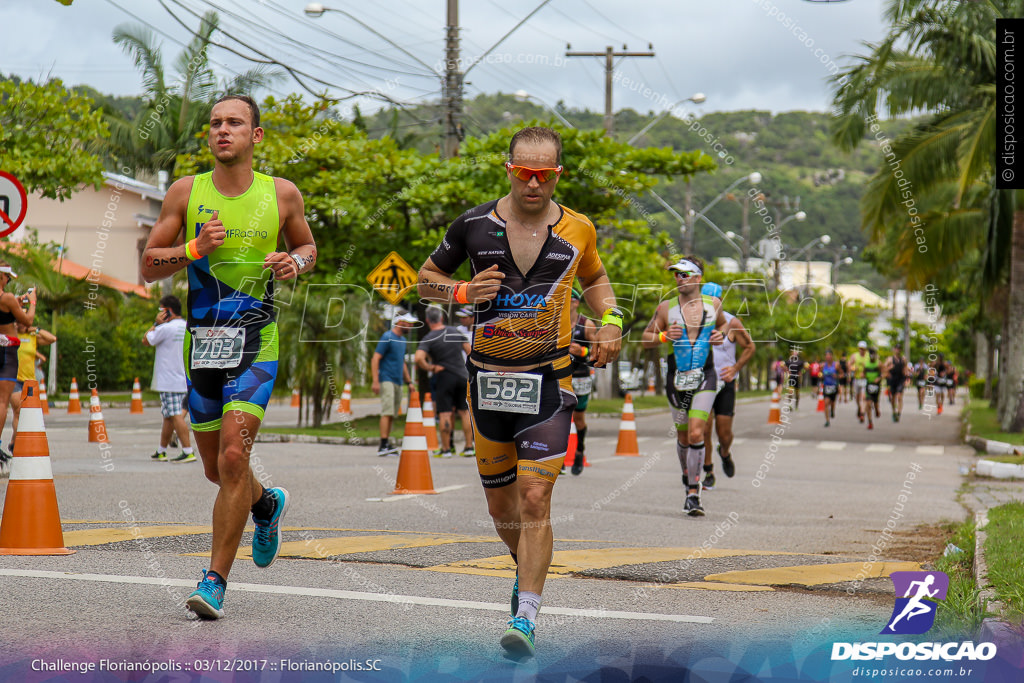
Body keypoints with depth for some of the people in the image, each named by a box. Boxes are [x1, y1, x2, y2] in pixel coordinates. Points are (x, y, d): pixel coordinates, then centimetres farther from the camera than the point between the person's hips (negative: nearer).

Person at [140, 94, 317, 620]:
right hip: (201, 340, 3)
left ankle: (215, 581, -9)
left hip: (256, 342, -3)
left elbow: (307, 247, 19)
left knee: (233, 458, -16)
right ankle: (267, 504, 47)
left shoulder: (282, 194, 1)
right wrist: (195, 248, -15)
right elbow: (148, 266, 3)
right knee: (216, 468, 13)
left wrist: (294, 262, -5)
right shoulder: (185, 192, 2)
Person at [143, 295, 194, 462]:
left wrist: (156, 323, 3)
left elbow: (146, 340, 0)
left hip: (169, 382, -8)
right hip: (185, 381, 8)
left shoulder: (166, 328, -12)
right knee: (168, 416, 16)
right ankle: (160, 452, 25)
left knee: (176, 416, -11)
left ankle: (188, 452, -18)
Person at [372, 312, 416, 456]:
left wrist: (409, 381, 27)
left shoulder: (402, 340, 19)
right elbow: (375, 359, -12)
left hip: (398, 382, 8)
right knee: (387, 412, -17)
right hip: (386, 380, -8)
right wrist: (375, 381, -20)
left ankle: (386, 445, 8)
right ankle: (383, 445, -22)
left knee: (392, 415, 6)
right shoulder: (387, 337, -7)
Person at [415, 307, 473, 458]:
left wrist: (430, 368, -9)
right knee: (465, 412, 11)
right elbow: (469, 350, 10)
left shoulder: (428, 338, -10)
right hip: (462, 376, 4)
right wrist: (470, 372, 19)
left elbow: (418, 358, -25)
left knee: (444, 413, 0)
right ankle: (469, 447, 13)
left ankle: (446, 449, 1)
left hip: (444, 377, -4)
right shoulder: (455, 331, 5)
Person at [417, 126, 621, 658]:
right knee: (500, 501, 13)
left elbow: (594, 277, 21)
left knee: (534, 498, -14)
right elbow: (426, 277, 10)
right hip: (488, 376, 2)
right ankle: (526, 568, 43)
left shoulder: (577, 230, 0)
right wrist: (463, 292, -11)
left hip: (549, 380, -2)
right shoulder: (475, 225, -2)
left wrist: (610, 321, 4)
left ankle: (525, 619, -13)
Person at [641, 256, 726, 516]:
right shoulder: (666, 308, 0)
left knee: (696, 434, -14)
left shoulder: (713, 304, 3)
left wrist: (721, 334, 1)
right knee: (683, 437, 10)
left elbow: (723, 324, 24)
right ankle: (688, 478, 36)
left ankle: (693, 494, -11)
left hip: (704, 377, -1)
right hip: (676, 378, 1)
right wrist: (664, 337, -13)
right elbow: (645, 339, 7)